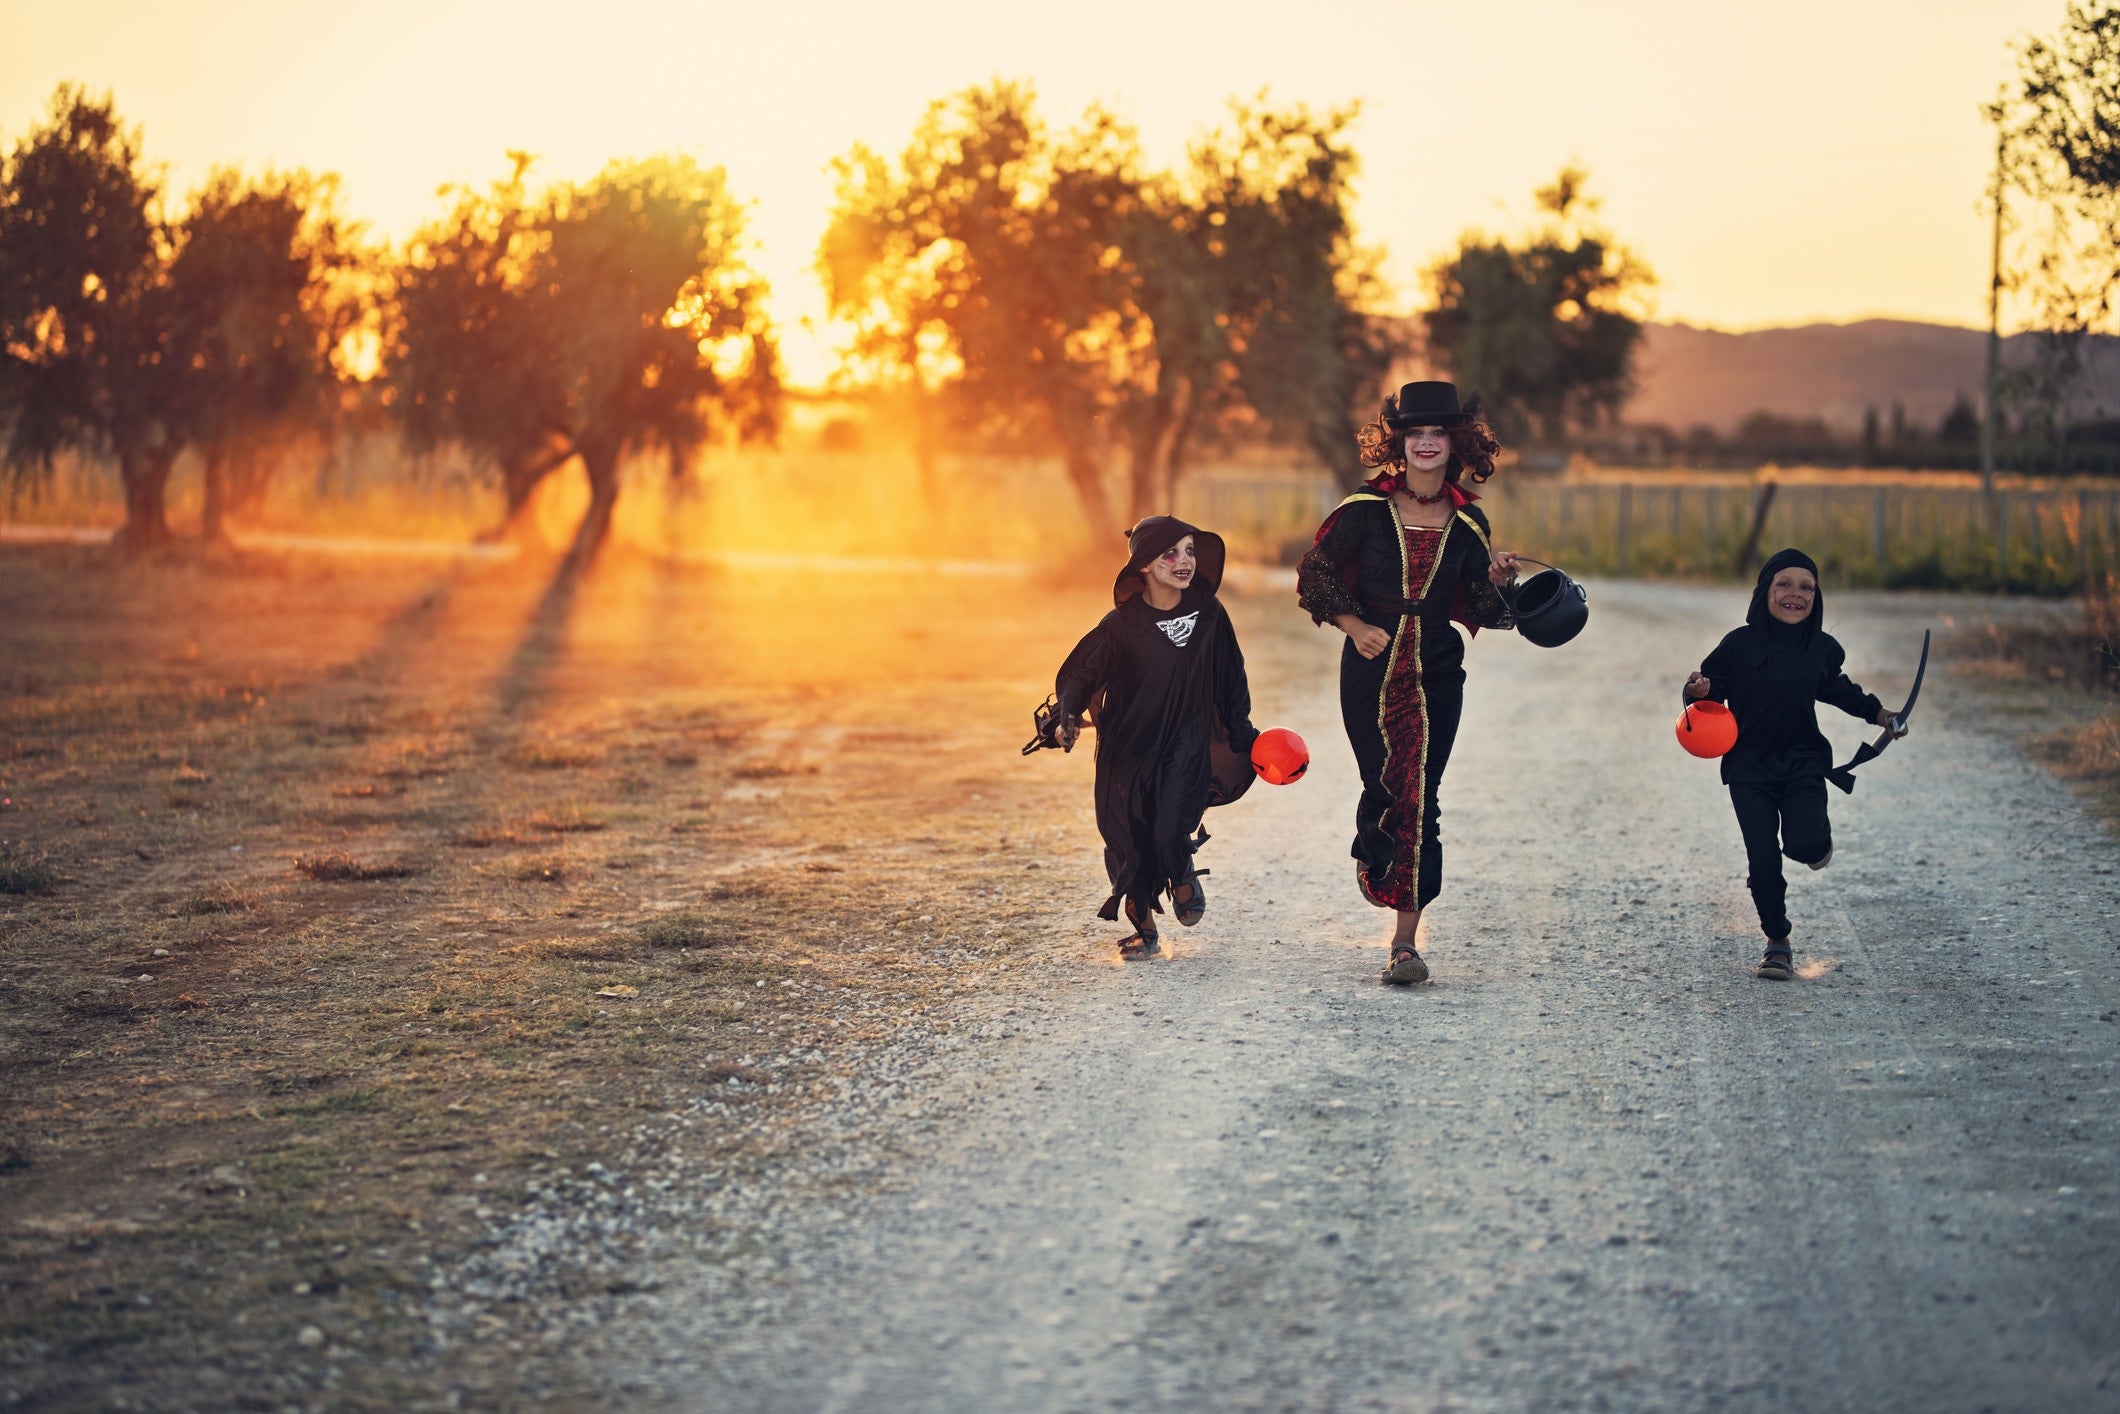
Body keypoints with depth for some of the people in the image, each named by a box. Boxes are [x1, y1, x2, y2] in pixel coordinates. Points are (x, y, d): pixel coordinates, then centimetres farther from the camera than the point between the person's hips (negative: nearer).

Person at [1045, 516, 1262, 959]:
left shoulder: (1209, 615, -5)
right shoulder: (1122, 624, -12)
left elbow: (1230, 677, 7)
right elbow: (1079, 674, -7)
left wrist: (1241, 731, 11)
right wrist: (1067, 717, -24)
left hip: (1186, 744, 0)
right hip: (1127, 749, 0)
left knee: (1170, 835, -15)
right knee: (1131, 842, 4)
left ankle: (1182, 875, 22)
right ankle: (1144, 929, 26)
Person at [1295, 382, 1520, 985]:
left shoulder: (1468, 523, 5)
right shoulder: (1367, 510, -2)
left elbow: (1476, 610, 11)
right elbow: (1316, 572, 3)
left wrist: (1497, 579, -9)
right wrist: (1354, 625, -8)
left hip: (1436, 672, 1)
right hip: (1371, 665, -1)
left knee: (1420, 799, -6)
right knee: (1384, 788, -3)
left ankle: (1405, 941, -4)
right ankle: (1371, 861, 35)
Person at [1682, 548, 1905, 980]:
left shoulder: (1822, 648, 0)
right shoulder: (1739, 644, -9)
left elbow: (1835, 688, 19)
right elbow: (1712, 688, -5)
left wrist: (1877, 713, 20)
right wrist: (1700, 691, -27)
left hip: (1803, 763, 1)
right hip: (1749, 768, -1)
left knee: (1804, 847, -20)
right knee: (1763, 861, -3)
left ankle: (1819, 832, 20)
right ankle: (1778, 945, 16)